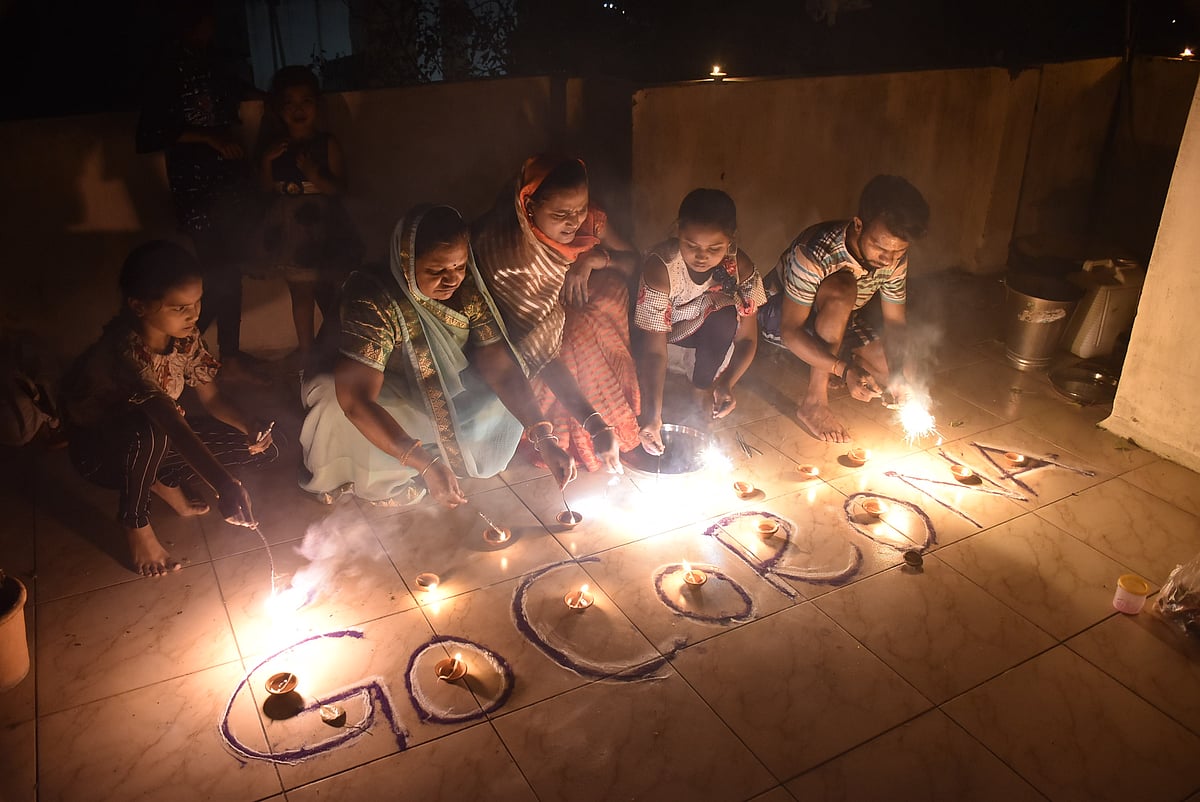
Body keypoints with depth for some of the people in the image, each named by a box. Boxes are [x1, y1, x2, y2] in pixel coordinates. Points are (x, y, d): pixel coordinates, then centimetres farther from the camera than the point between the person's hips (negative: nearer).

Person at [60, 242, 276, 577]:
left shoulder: (185, 337, -15)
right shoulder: (124, 353, -36)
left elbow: (211, 396, -6)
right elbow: (171, 424, -48)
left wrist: (249, 428, -26)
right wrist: (223, 485, -59)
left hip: (158, 441, 6)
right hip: (101, 451, -6)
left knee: (262, 449, -8)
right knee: (147, 431, -41)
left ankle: (166, 482, 11)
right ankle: (135, 521, -14)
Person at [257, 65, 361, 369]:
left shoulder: (327, 143, -9)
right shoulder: (275, 144, 0)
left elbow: (340, 188, -11)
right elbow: (267, 186, 6)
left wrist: (315, 176, -28)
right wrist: (266, 160, -11)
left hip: (322, 227, -3)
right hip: (289, 228, 3)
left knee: (328, 292, 4)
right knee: (300, 292, 14)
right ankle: (305, 350, 27)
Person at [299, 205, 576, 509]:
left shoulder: (467, 291, -19)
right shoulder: (374, 303, -35)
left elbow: (502, 367, -19)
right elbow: (355, 400, -42)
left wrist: (544, 438, -31)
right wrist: (424, 463, -49)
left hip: (435, 390, 5)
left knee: (508, 403, -12)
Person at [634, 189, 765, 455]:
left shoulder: (740, 266, -25)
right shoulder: (660, 266, -36)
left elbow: (747, 337, -19)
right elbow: (654, 348, -37)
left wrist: (726, 383, -38)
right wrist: (653, 414, -47)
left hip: (699, 328, 2)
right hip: (655, 329, -2)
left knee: (727, 318, -31)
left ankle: (701, 388, -10)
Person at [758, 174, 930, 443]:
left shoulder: (895, 259, -16)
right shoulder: (816, 252, -35)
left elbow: (894, 320, -6)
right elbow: (791, 331, -34)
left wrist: (896, 372, -25)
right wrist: (845, 369, -46)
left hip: (838, 322, 6)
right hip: (779, 316, -6)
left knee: (887, 370, -14)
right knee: (841, 288, -36)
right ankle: (814, 402, -27)